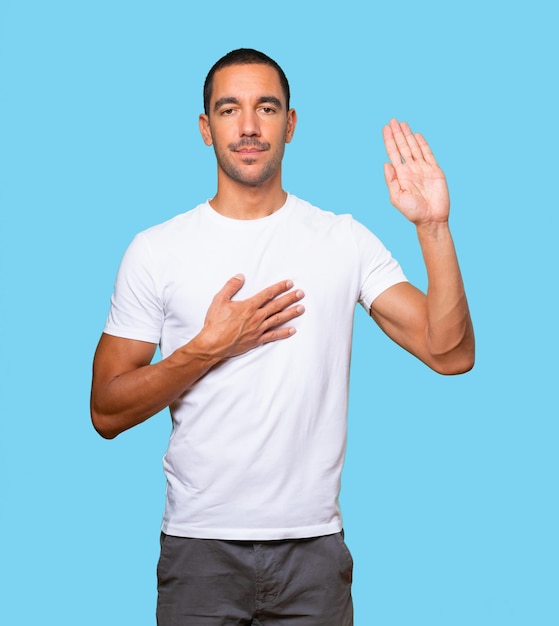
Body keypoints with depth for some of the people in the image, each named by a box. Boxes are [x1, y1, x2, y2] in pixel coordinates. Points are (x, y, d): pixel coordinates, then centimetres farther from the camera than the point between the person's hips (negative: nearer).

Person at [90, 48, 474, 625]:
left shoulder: (344, 241, 1)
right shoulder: (156, 251, 0)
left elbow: (450, 354, -7)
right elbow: (106, 412, -2)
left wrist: (433, 227, -17)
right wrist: (210, 347, -14)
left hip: (313, 544, 1)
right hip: (199, 545, 0)